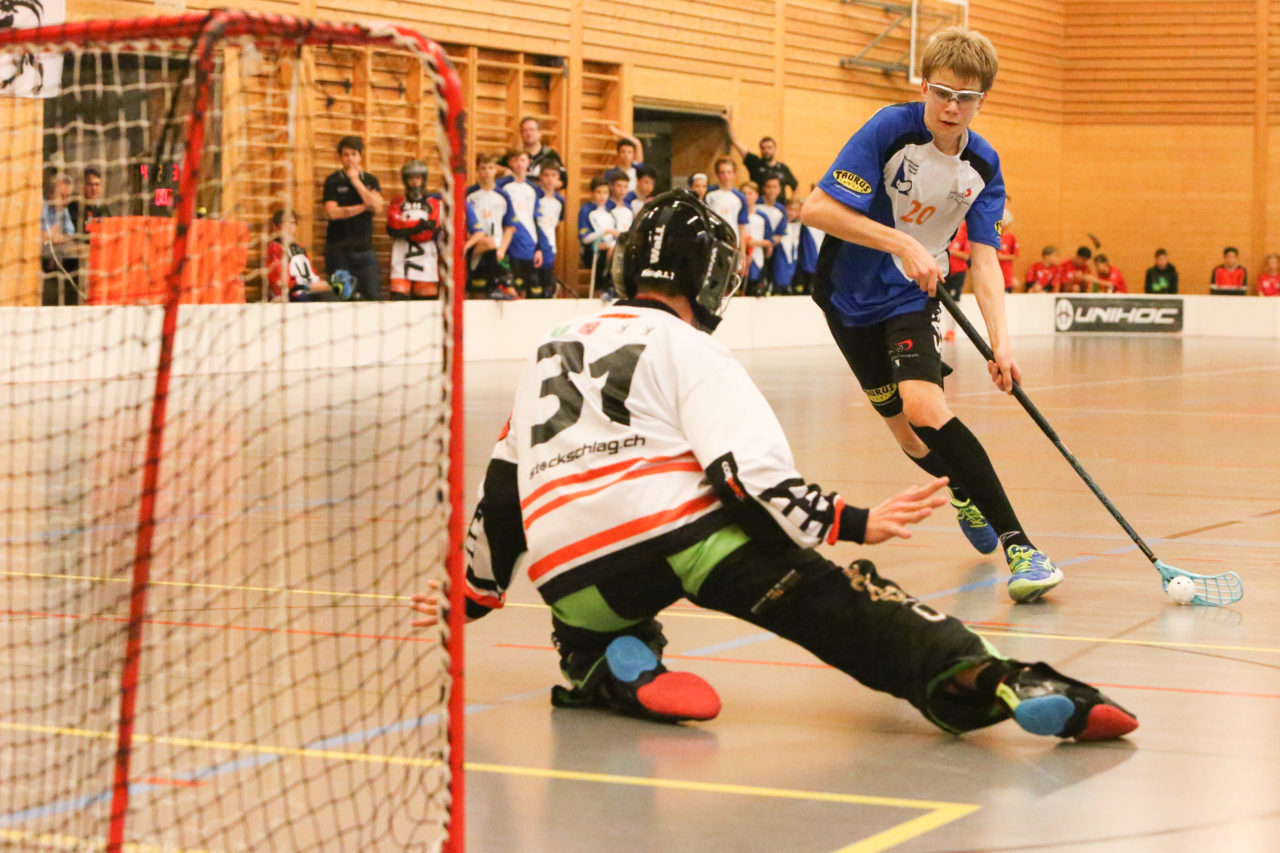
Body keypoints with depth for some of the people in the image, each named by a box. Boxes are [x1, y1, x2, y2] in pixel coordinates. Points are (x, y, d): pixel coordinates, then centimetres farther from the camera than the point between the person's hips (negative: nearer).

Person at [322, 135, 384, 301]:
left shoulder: (370, 180, 12)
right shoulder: (333, 181, 3)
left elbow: (377, 208, -5)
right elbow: (332, 212, -10)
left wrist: (356, 182, -5)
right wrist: (365, 207, -6)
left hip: (364, 248, 2)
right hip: (339, 248, -2)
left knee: (373, 296, -4)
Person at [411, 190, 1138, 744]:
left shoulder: (550, 352, 27)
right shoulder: (689, 349, 9)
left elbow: (502, 493, 28)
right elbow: (750, 475, -7)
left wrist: (476, 594, 39)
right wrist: (853, 523, -6)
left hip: (573, 578, 5)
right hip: (682, 531, -5)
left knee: (592, 630, 35)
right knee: (838, 602, -7)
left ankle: (610, 672, 1)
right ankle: (983, 682, -29)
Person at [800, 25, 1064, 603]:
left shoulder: (983, 167, -7)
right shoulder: (891, 131, -19)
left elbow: (983, 257, -11)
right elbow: (816, 208, -23)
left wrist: (1000, 340, -25)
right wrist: (902, 243, -30)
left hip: (912, 296, 0)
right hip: (851, 295, 0)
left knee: (922, 406, -25)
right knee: (906, 433, 5)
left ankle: (1017, 544, -27)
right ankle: (967, 495, 39)